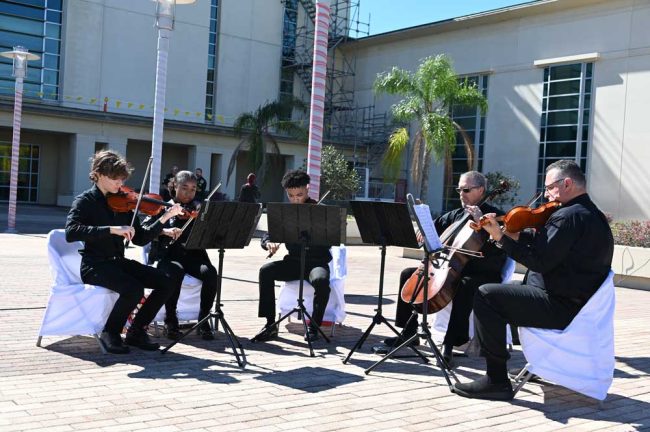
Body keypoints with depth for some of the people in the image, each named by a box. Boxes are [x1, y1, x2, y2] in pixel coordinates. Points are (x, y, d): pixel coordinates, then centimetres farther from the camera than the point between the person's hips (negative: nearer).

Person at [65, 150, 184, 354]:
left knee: (166, 283, -11)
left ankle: (136, 331, 5)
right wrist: (112, 229, -32)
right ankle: (110, 333, -6)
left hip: (118, 262, 6)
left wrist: (164, 218, -5)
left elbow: (140, 238, 8)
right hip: (95, 265, -6)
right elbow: (71, 232, -26)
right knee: (134, 289, -32)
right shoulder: (85, 201, -6)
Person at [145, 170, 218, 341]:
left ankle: (203, 319, -12)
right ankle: (170, 319, -15)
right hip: (168, 255, -2)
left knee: (210, 272, -30)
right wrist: (164, 231, -25)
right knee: (176, 271, -36)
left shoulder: (198, 210, 13)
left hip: (193, 256, 2)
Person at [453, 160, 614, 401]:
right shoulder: (592, 215, 14)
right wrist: (514, 235, 1)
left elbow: (539, 261, -23)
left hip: (562, 308, -11)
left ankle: (496, 380, -15)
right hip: (580, 301, 11)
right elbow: (548, 244, 14)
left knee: (485, 295, -17)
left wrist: (501, 238, -18)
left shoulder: (568, 216, -20)